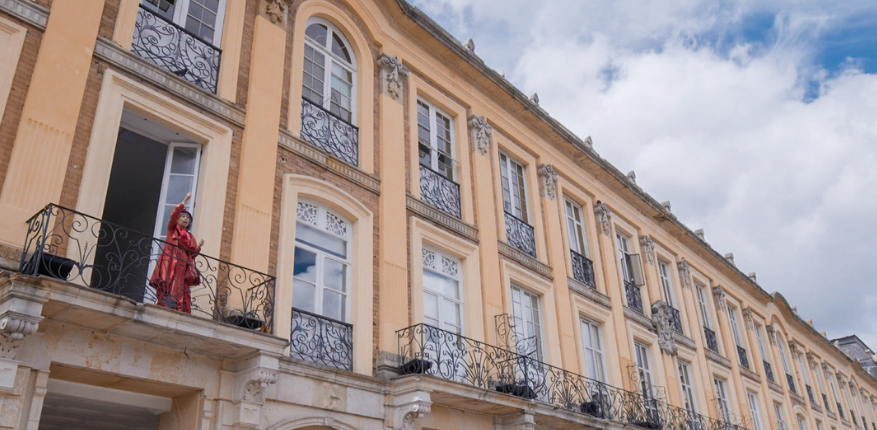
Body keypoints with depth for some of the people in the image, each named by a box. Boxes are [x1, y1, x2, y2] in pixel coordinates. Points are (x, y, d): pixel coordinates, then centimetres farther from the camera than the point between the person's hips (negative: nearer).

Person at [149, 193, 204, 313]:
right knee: (168, 289, -16)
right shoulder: (172, 229, 14)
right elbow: (174, 215, -5)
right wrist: (184, 201, -10)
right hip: (170, 263, -3)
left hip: (183, 266, 3)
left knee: (182, 292, -9)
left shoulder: (190, 236, 23)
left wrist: (198, 246, -4)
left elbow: (192, 253, 14)